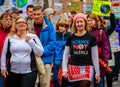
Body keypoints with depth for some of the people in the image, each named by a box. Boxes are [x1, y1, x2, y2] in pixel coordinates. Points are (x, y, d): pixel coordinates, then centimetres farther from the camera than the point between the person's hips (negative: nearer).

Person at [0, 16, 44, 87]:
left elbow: (40, 53, 0)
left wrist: (31, 42, -7)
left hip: (29, 72, -2)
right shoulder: (10, 38, 7)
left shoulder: (33, 37, 5)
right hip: (13, 72, 2)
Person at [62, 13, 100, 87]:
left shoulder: (91, 37, 3)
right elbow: (65, 55, 9)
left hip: (87, 67, -2)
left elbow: (95, 56, 4)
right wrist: (64, 70, -2)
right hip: (73, 67, 2)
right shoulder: (71, 38, 7)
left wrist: (97, 71, 3)